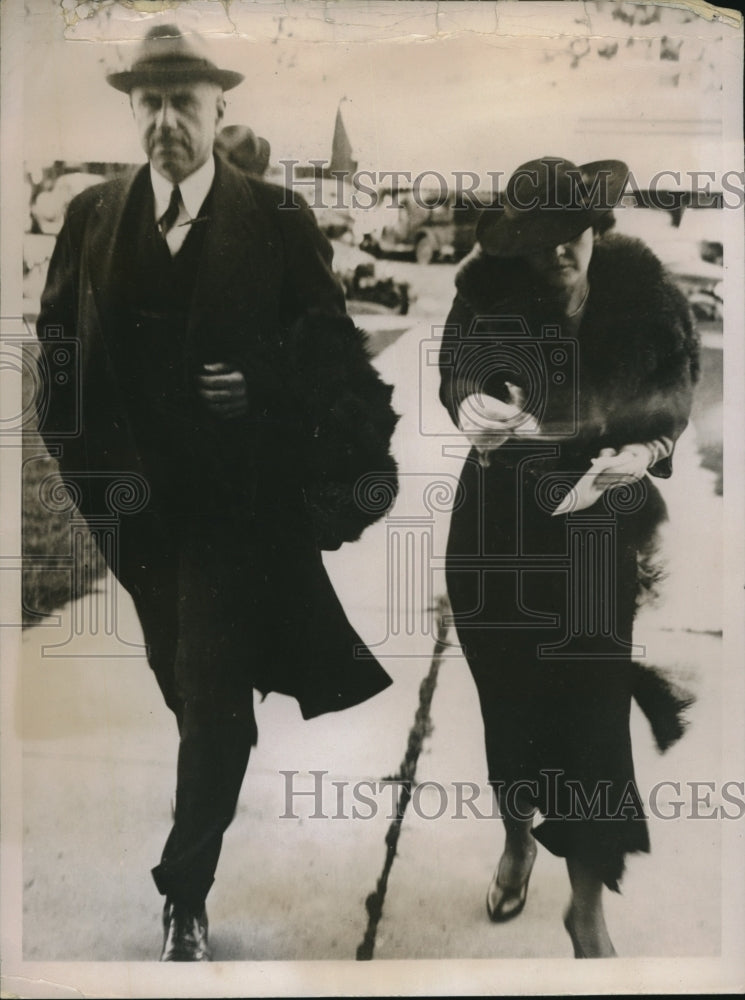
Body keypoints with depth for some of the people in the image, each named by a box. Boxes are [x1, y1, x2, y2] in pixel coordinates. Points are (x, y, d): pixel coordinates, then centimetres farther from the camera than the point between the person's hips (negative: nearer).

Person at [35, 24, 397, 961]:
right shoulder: (92, 217, 5)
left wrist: (262, 387, -20)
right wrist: (92, 459, -4)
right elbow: (58, 344, 6)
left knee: (216, 691, -2)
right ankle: (232, 778, 50)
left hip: (237, 492, -3)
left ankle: (186, 895, 11)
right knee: (185, 680, 20)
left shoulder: (277, 218, -4)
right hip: (138, 495, 4)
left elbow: (329, 345, -3)